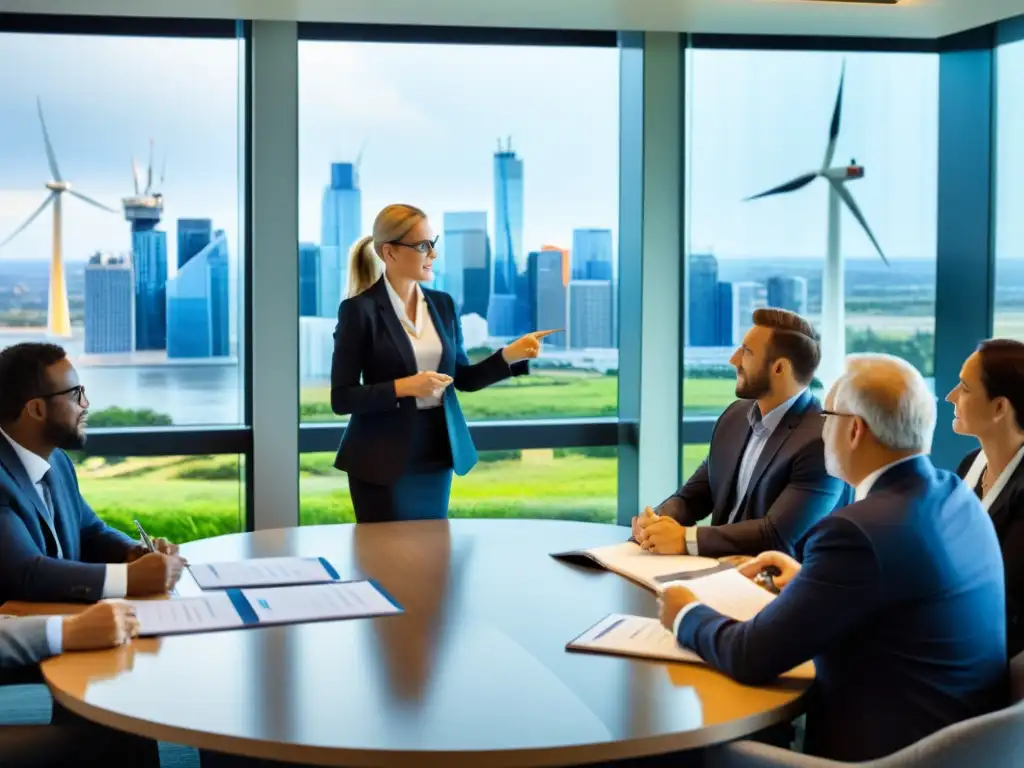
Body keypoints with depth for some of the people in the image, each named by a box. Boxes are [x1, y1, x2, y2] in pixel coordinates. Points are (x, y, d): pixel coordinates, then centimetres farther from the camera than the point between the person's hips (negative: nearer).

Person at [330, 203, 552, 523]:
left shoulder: (443, 304, 7)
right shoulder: (359, 310, -12)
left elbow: (463, 378, 11)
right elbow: (342, 398, -12)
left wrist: (510, 355, -3)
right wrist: (403, 387, -22)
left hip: (435, 453, 6)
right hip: (383, 461, -6)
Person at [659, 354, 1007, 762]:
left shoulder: (860, 529, -24)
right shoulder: (954, 496, 2)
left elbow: (751, 658, -18)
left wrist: (686, 615, -1)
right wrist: (810, 580, 19)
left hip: (890, 750, -8)